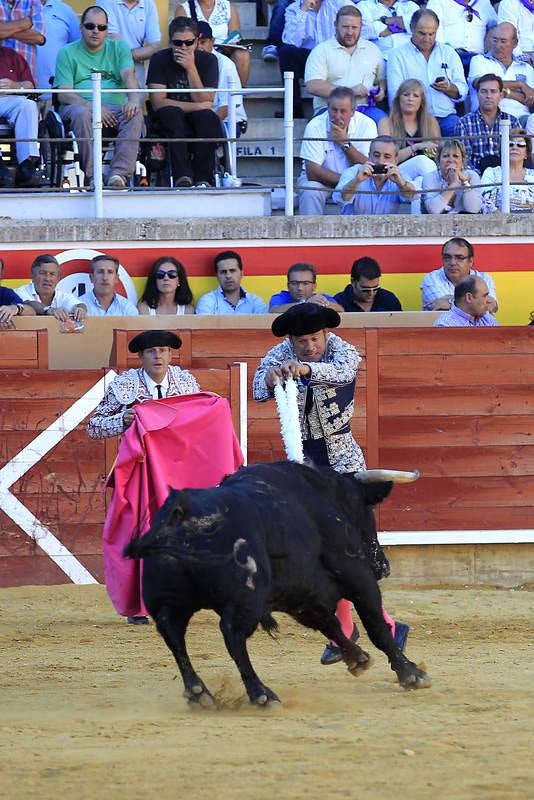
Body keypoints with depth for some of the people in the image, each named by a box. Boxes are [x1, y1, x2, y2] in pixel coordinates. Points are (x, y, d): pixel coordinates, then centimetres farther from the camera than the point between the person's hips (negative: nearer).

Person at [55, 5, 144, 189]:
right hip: (81, 104, -2)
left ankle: (119, 172, -40)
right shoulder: (67, 53, 10)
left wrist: (133, 99, -26)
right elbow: (64, 94, -2)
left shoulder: (119, 48, 16)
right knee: (81, 114, -38)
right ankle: (93, 175, -37)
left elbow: (128, 75, -3)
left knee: (135, 114, -31)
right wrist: (93, 106, -19)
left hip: (115, 106, 2)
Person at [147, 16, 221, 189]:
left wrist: (191, 69, -20)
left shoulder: (208, 60, -3)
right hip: (169, 123, -1)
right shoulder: (160, 60, -6)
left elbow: (206, 102, -11)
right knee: (172, 113, -33)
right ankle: (182, 177, -39)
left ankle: (203, 179, -34)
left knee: (208, 117, -31)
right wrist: (196, 106, -16)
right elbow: (158, 102, -14)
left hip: (198, 123, 1)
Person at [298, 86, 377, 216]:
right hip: (322, 180, -2)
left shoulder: (366, 125, -13)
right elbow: (312, 172, -22)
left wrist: (345, 143, -26)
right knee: (310, 191, -32)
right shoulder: (315, 126, -18)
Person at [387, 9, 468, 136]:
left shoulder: (449, 53, 19)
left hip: (446, 116, 3)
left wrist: (449, 88, -9)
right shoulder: (397, 55, 9)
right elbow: (395, 96, 0)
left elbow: (462, 92, 15)